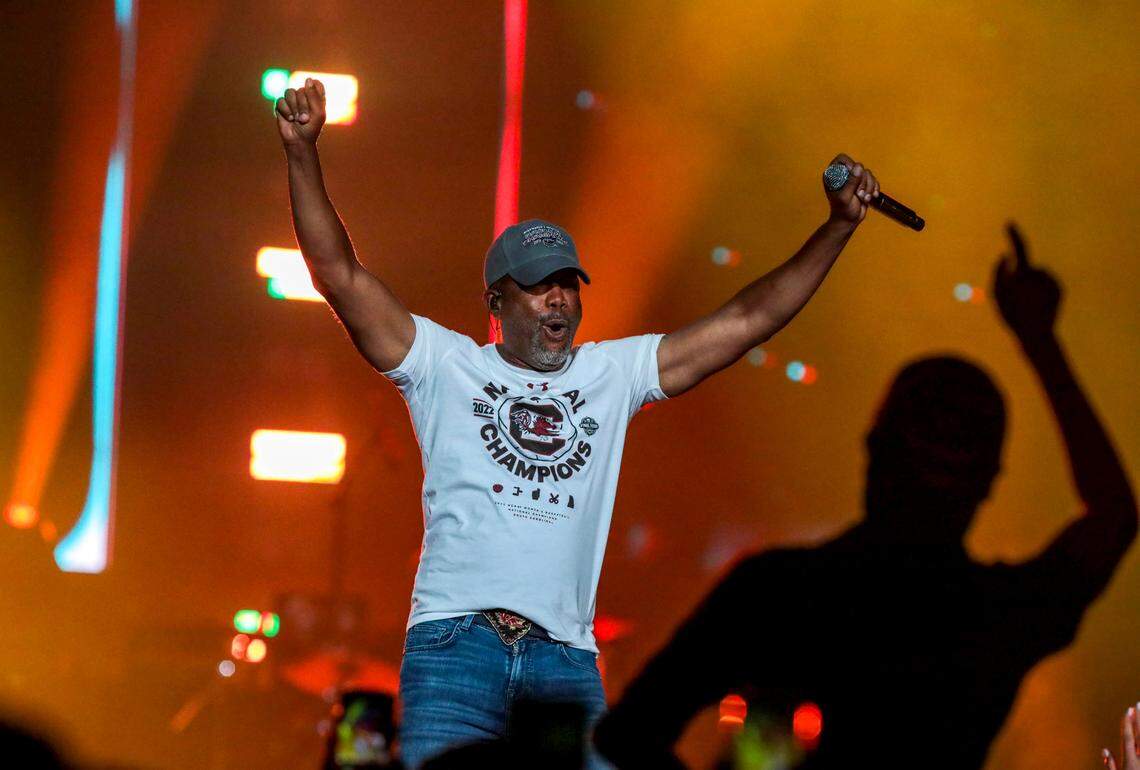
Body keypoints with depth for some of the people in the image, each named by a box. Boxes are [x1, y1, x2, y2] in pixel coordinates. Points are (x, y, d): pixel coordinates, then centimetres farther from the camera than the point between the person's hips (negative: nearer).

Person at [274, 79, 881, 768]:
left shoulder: (613, 373, 20)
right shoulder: (448, 365, 12)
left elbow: (749, 319, 20)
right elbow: (340, 275, 5)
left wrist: (840, 225, 15)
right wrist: (303, 154, -4)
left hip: (567, 660, 3)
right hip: (456, 639, -2)